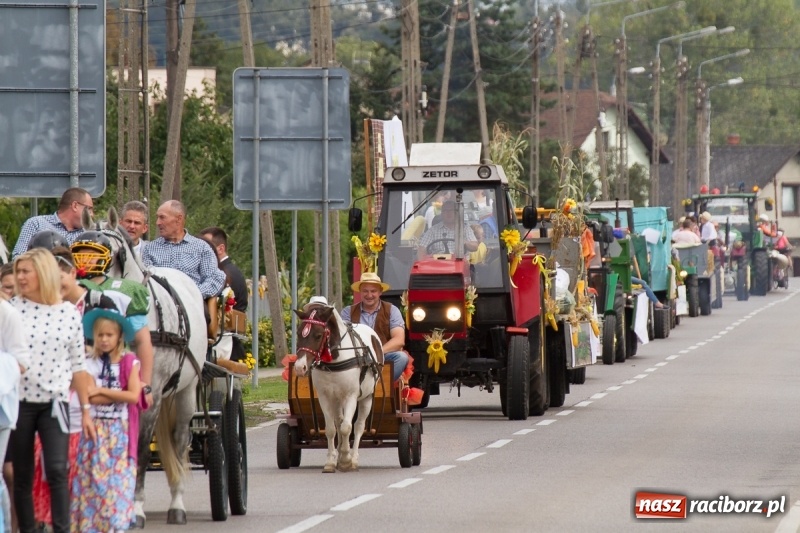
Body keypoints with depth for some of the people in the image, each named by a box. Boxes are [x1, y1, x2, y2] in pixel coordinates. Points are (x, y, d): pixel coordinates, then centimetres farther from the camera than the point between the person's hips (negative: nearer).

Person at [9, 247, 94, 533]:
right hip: (19, 402, 0)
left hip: (54, 402, 0)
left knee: (57, 469, -13)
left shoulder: (69, 313, 3)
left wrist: (85, 410, 9)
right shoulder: (12, 308, 0)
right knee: (22, 475, 4)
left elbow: (78, 365, 8)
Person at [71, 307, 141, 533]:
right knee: (94, 478, -2)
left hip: (120, 429, -1)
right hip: (96, 427, 1)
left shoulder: (129, 363, 2)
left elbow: (134, 396, -9)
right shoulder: (90, 364, 3)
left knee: (119, 479, -3)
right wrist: (120, 394, -11)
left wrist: (102, 391, -9)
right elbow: (91, 397, -8)